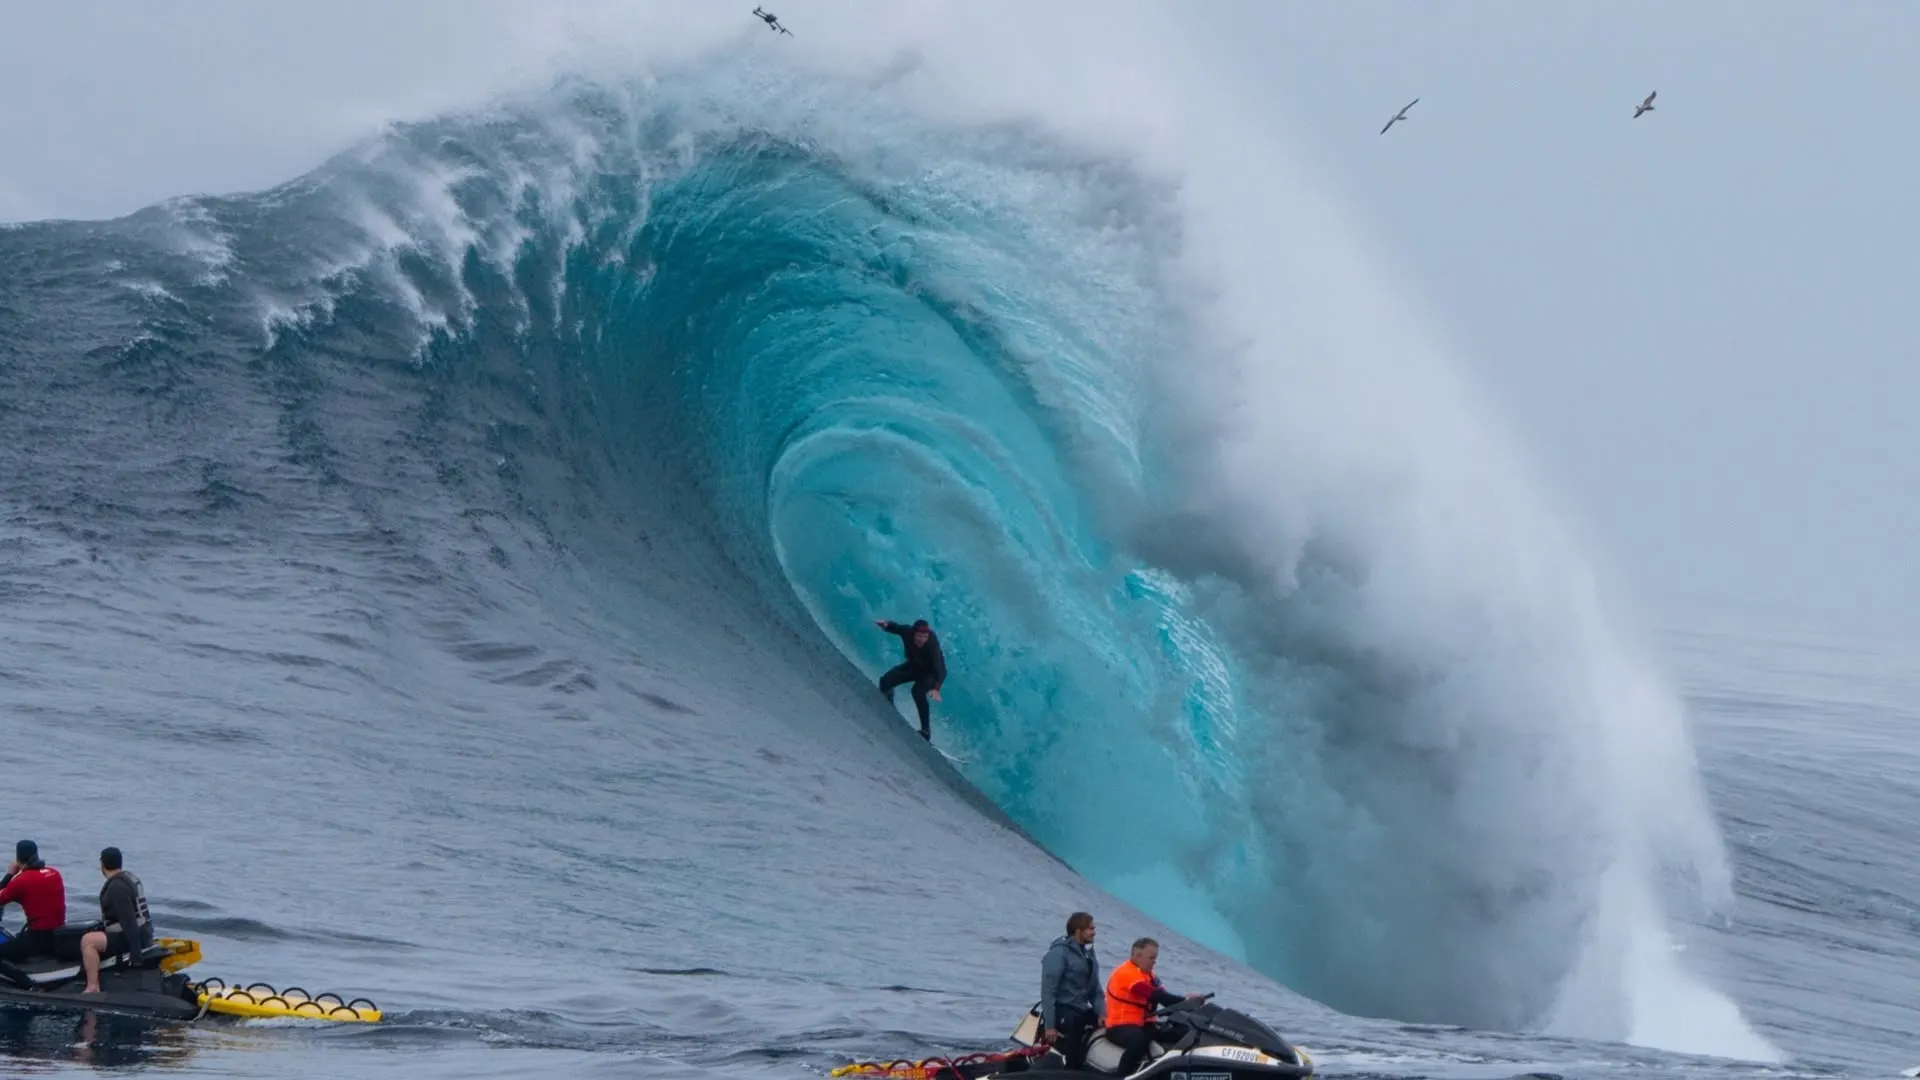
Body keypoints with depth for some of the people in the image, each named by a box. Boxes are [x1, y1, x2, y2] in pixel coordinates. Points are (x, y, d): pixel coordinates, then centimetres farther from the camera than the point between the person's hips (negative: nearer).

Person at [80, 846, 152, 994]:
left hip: (133, 936, -11)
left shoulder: (117, 887, -20)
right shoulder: (129, 877, 11)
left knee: (88, 940, -22)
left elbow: (129, 921, -26)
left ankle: (93, 988, -25)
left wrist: (135, 953, -30)